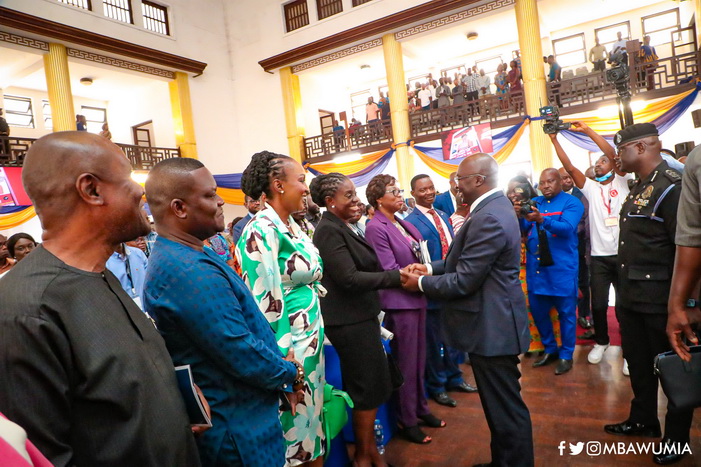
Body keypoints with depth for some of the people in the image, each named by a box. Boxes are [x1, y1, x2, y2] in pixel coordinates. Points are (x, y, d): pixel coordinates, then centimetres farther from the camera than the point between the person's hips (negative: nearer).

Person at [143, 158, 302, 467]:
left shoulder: (184, 257, 6)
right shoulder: (190, 271, -28)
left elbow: (247, 326, 9)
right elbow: (242, 355, -28)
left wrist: (282, 378, 8)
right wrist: (291, 372, -8)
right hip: (239, 431, -9)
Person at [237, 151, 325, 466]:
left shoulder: (292, 226, 9)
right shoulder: (262, 231, -17)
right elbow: (265, 300, -20)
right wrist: (282, 358, -18)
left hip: (311, 338, 8)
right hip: (288, 344, -8)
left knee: (312, 414, 18)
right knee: (293, 421, 7)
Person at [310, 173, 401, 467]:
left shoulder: (344, 227, 10)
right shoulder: (329, 230, -18)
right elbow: (349, 278, -25)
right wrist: (398, 276, -24)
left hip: (361, 317, 9)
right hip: (349, 321, -9)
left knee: (374, 385, 19)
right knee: (367, 388, 4)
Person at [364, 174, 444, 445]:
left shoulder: (402, 223, 9)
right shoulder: (376, 227, -16)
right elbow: (391, 271, -19)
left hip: (416, 296, 8)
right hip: (399, 302, -7)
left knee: (418, 358, 19)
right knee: (406, 362, 6)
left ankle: (420, 408, 37)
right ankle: (407, 421, 24)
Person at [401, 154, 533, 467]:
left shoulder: (488, 218, -25)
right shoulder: (494, 206, 9)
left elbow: (464, 280, -23)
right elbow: (467, 262, 14)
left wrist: (421, 283, -10)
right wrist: (432, 268, 4)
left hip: (492, 327, -11)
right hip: (492, 322, 11)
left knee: (506, 407, 7)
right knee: (499, 403, 23)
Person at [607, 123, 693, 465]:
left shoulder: (671, 187, -17)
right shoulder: (639, 187, 11)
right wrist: (625, 289, 16)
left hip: (659, 299, -9)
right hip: (631, 295, 9)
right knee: (637, 361, 20)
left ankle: (676, 437, 27)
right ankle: (642, 420, 39)